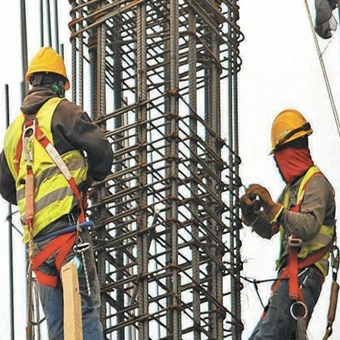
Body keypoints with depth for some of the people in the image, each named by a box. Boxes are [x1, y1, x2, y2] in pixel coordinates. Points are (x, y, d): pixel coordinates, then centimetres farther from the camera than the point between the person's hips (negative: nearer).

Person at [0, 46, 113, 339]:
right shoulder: (61, 110, 1)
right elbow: (101, 150, -5)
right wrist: (92, 177, 13)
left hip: (36, 235, 7)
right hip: (65, 223, -7)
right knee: (86, 307, -13)